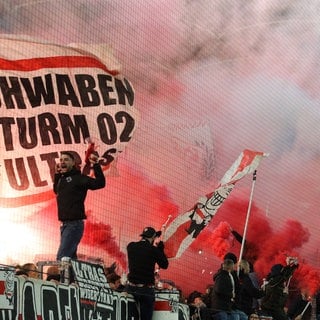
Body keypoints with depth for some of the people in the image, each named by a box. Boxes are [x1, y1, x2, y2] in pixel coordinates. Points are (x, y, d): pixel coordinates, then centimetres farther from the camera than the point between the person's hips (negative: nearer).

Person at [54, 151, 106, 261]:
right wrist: (57, 174, 22)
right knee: (70, 258, 12)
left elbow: (100, 183, -16)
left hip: (74, 224, -9)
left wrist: (96, 165, -23)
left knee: (62, 259, -17)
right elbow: (56, 190, 34)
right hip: (64, 224, 9)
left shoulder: (78, 178, -8)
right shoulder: (62, 179, 15)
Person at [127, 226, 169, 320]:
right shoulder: (153, 250, -9)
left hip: (131, 287, 4)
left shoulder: (130, 247, 3)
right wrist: (160, 248, 6)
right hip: (147, 289, -4)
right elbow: (165, 265, 2)